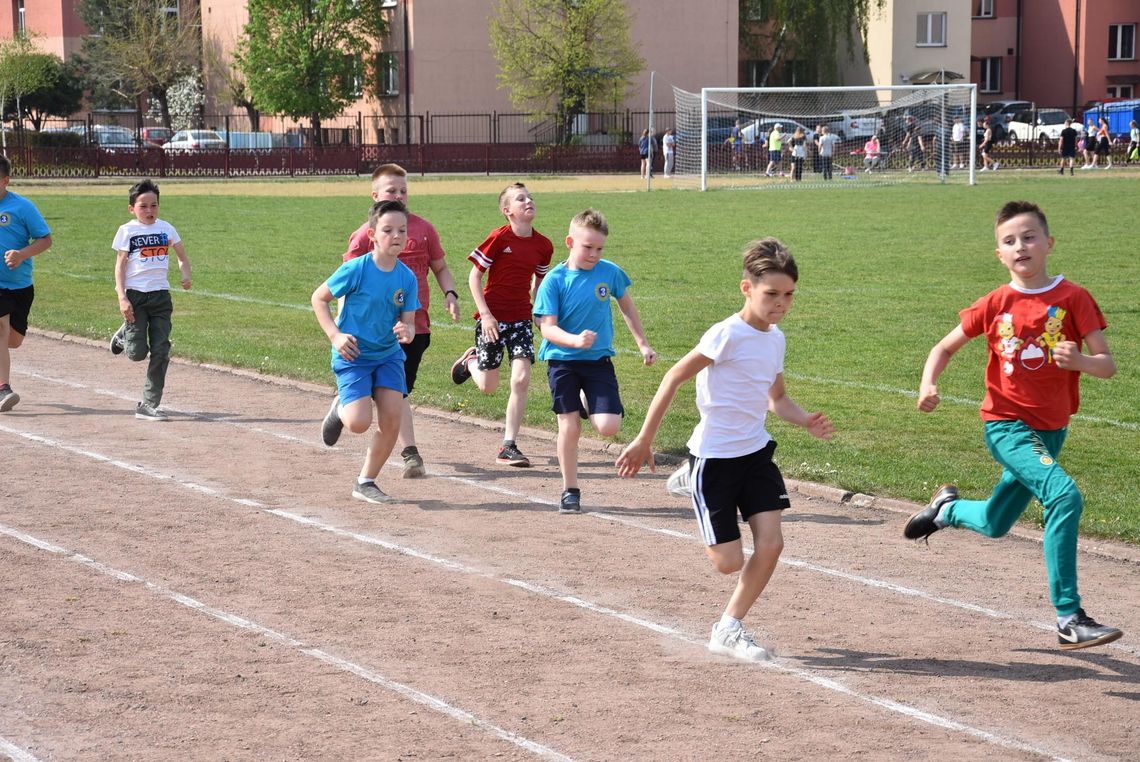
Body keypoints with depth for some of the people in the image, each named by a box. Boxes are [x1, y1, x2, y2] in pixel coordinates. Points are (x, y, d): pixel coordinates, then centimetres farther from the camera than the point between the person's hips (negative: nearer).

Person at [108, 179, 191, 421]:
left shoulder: (166, 228, 9)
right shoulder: (127, 231, -1)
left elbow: (182, 256, 17)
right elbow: (120, 266, -3)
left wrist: (185, 274, -4)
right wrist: (122, 298, -13)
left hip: (160, 294, 3)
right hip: (135, 294, -3)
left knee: (160, 351, -2)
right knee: (138, 353, -7)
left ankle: (149, 405, 5)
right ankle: (124, 336, 29)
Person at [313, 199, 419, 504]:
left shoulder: (407, 278, -4)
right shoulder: (356, 269, -16)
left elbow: (408, 322, 1)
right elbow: (319, 298, -5)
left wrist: (407, 332, -23)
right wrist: (335, 335, -14)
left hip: (388, 355, 4)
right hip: (353, 355, -4)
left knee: (391, 420, -5)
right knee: (359, 423, -18)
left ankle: (366, 483, 14)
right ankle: (339, 409, 21)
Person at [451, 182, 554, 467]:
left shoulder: (543, 245, 1)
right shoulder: (499, 238, -12)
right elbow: (474, 276, -7)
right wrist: (485, 314, -13)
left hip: (521, 319, 3)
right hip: (492, 318, -3)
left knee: (521, 380, -11)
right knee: (488, 386, 4)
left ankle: (509, 446, -3)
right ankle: (470, 360, 40)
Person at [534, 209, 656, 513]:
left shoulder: (610, 272, -3)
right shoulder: (554, 280, -10)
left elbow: (627, 306, 15)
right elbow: (547, 327, -13)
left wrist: (643, 344, 16)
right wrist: (575, 341, -31)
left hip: (599, 360, 2)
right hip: (563, 361, -2)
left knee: (608, 427, -11)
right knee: (570, 427, -3)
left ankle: (588, 404, 24)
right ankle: (570, 491, 14)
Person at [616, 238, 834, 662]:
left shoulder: (775, 339, 5)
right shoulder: (728, 335, -18)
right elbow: (675, 378, -14)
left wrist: (806, 421, -5)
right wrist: (644, 440, -14)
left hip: (756, 453, 7)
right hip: (714, 456, -6)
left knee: (770, 545, -5)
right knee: (730, 562, -3)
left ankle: (729, 630, 14)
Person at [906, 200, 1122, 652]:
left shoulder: (1073, 298, -7)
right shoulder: (996, 304, -5)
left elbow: (1107, 365, -10)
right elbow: (945, 348, 7)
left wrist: (1080, 360, -32)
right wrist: (928, 384, -12)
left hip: (1051, 429, 3)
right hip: (1006, 424, -3)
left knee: (995, 525, 17)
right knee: (1064, 496, -27)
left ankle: (948, 508, 52)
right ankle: (1068, 619, -25)